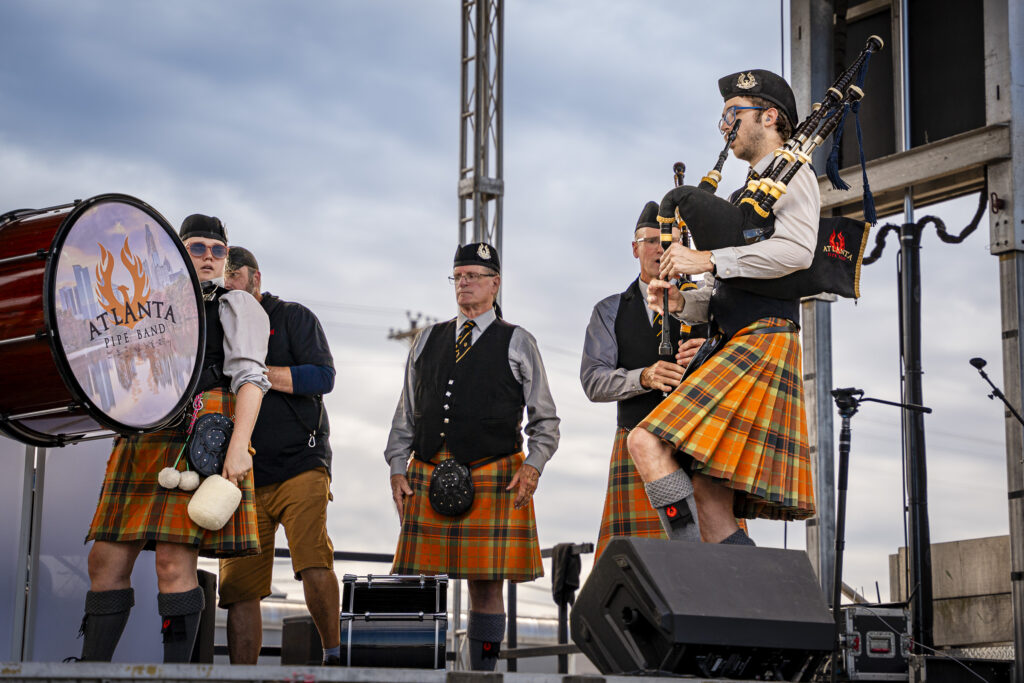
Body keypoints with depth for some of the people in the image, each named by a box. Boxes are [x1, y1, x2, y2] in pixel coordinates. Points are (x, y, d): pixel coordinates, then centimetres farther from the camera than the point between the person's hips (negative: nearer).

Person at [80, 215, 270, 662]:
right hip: (143, 438, 6)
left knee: (174, 562, -14)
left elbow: (250, 377, -5)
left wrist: (238, 446, -18)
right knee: (106, 560, 1)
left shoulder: (237, 305, 8)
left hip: (200, 436, -6)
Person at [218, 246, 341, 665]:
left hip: (300, 465, -4)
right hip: (242, 477, 4)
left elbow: (323, 377, -8)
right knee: (239, 586, -2)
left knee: (313, 561, -22)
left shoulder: (293, 318, 6)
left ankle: (333, 657, -9)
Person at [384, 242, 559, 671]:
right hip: (427, 477, 3)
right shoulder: (428, 341, 17)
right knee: (421, 581, 0)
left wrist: (533, 465, -7)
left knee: (486, 583, -3)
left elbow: (545, 420, 8)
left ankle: (483, 672, 3)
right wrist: (397, 468, 7)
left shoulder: (518, 344, 9)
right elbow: (405, 414, 17)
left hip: (492, 478, -3)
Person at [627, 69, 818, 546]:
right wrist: (680, 301, 7)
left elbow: (797, 249, -18)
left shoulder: (792, 174, 2)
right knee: (711, 500, 1)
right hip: (731, 347, 10)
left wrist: (708, 260, -16)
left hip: (760, 344, -10)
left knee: (648, 443, -22)